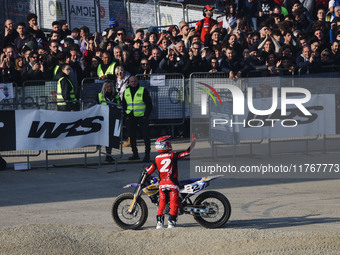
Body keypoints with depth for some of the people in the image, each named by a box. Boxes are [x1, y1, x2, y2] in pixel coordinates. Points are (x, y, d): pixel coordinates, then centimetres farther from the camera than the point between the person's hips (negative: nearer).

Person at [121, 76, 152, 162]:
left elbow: (149, 104, -1)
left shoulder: (143, 90, -1)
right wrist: (126, 115, 7)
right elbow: (123, 104, 20)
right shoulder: (126, 92, 12)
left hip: (142, 117, -4)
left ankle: (147, 154, -3)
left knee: (146, 136, -7)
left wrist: (146, 115, -9)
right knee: (132, 136, 7)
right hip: (130, 118, 4)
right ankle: (135, 154, 16)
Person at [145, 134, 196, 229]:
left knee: (162, 203, 13)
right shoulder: (173, 155, -7)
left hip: (162, 184, 4)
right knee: (174, 203, 1)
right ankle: (171, 222, -7)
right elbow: (188, 152, -7)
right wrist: (194, 142, 3)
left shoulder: (157, 159, 4)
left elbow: (149, 171, 7)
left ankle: (159, 222, 7)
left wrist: (146, 169, 30)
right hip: (172, 184, -4)